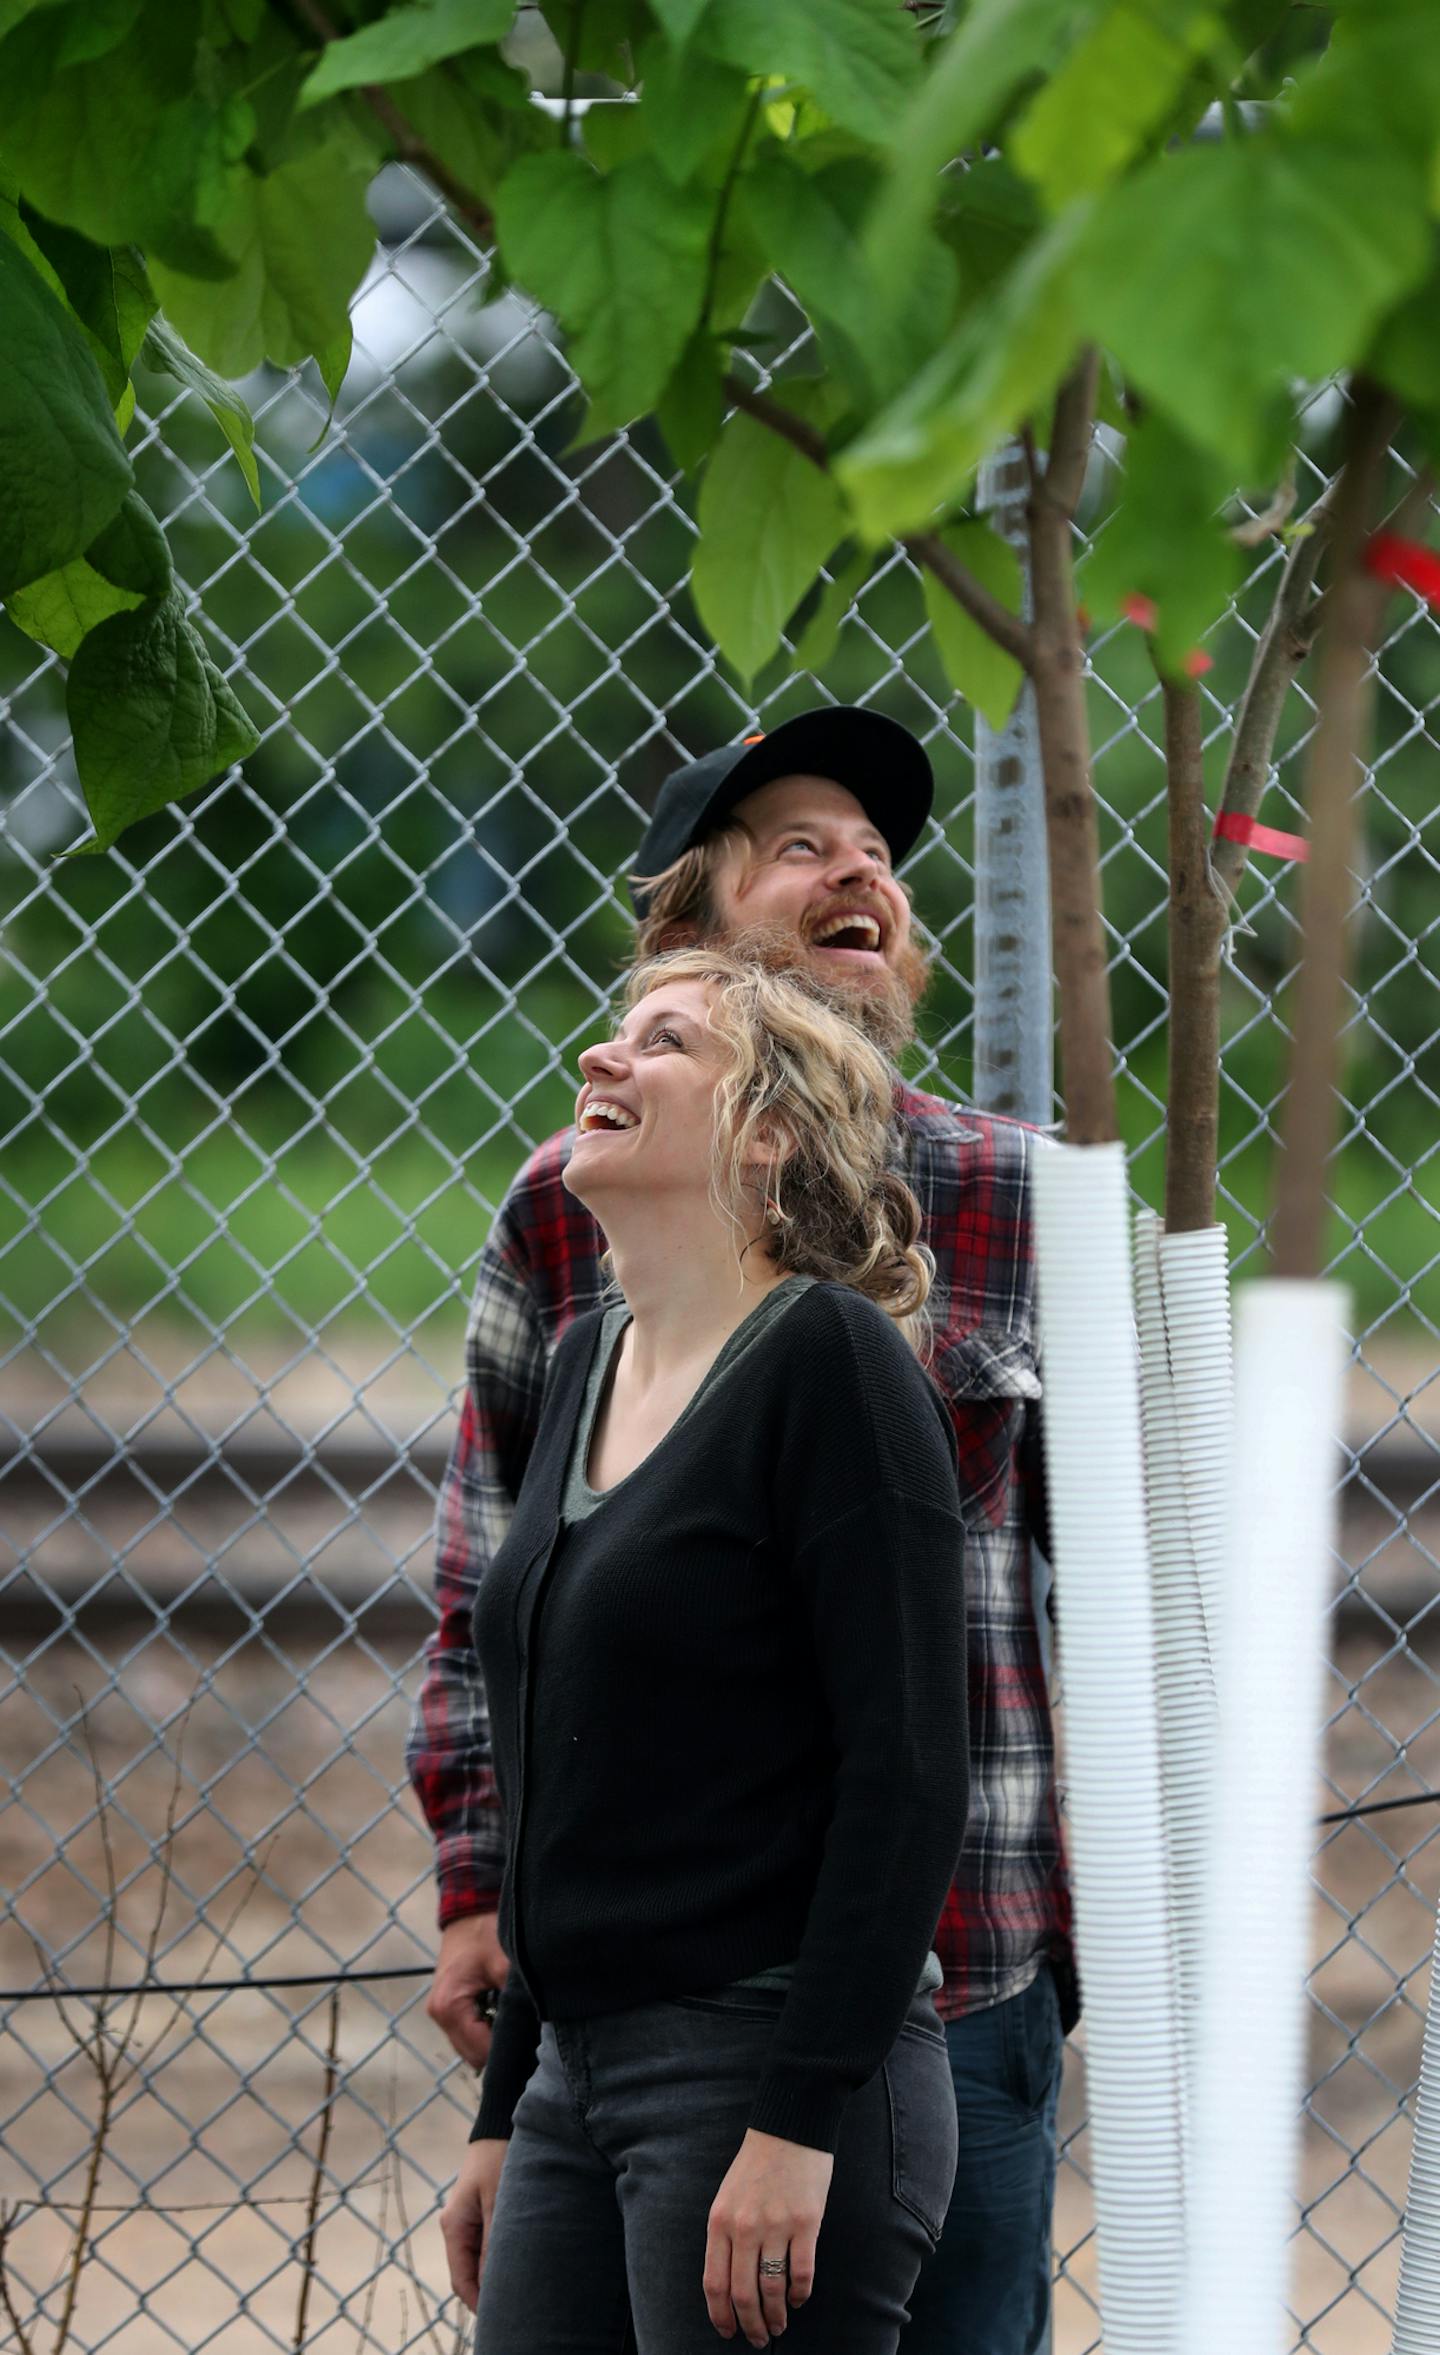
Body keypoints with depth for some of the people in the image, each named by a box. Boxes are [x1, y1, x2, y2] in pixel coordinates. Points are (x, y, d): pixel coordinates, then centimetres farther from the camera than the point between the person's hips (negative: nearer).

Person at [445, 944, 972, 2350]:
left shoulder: (832, 1362, -10)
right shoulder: (588, 1364, 15)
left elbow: (909, 1775, -15)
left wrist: (802, 2124, -20)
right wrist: (504, 2120, 19)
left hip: (774, 2075, -8)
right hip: (579, 2073, 8)